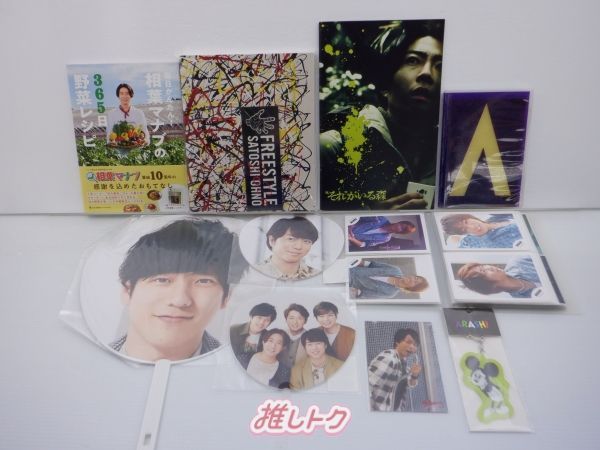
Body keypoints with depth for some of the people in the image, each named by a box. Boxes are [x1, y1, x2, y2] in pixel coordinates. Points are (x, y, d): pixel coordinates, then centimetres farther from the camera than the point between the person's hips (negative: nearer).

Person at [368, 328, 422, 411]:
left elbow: (408, 385, 17)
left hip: (393, 410, 9)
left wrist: (414, 375, -5)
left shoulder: (403, 361, 7)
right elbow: (367, 383, -29)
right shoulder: (387, 358, -22)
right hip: (377, 410, -9)